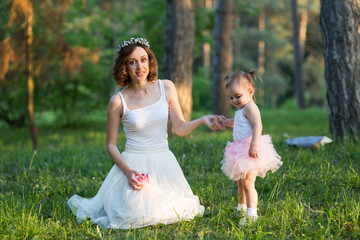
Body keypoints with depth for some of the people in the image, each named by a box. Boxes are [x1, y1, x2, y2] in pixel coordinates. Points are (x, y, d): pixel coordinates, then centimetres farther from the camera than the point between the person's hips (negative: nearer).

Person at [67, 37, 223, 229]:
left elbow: (180, 128, 1)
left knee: (178, 213, -12)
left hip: (164, 163, 3)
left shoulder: (166, 88, -1)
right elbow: (110, 145, -2)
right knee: (137, 216, -19)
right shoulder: (118, 101, -8)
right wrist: (128, 171, -17)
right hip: (134, 164, -3)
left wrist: (202, 120, -18)